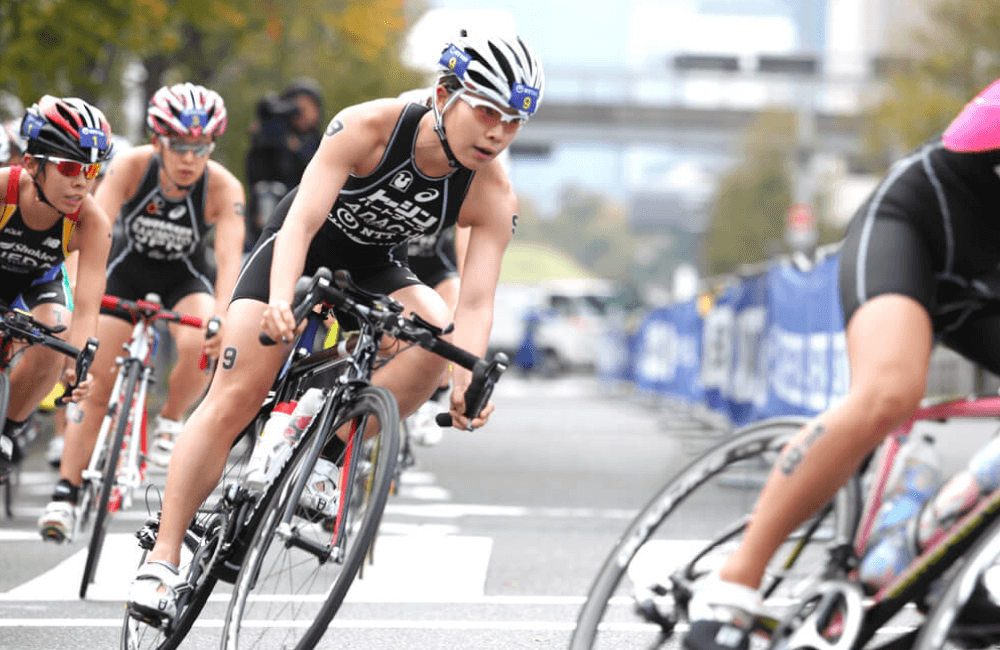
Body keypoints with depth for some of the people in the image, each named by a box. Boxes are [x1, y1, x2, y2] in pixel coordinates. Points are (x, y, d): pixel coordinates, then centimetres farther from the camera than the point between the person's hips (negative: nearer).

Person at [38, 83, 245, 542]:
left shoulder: (223, 188, -28)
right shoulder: (131, 167, -27)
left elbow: (229, 258, -37)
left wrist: (221, 316, -54)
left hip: (185, 276, 0)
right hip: (128, 269, 0)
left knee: (200, 346, -31)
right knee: (98, 383, -8)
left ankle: (170, 421, -2)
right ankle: (64, 495, -1)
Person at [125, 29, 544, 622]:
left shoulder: (493, 196, -22)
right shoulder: (368, 127, -31)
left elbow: (476, 303, -27)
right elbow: (302, 221, -37)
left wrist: (469, 378, -46)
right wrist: (280, 298, -55)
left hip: (373, 269, 3)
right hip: (298, 251, -3)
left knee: (437, 334, -28)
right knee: (234, 400, -14)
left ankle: (327, 455, -14)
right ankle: (163, 558, -10)